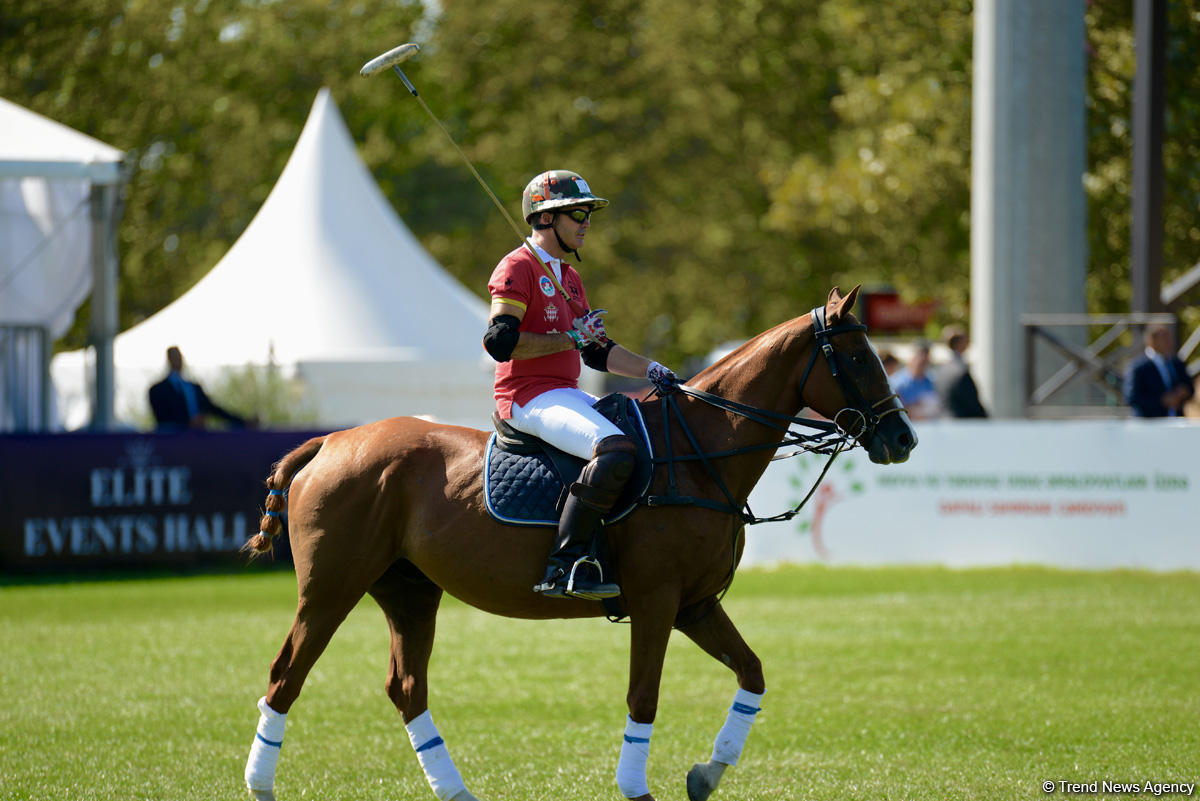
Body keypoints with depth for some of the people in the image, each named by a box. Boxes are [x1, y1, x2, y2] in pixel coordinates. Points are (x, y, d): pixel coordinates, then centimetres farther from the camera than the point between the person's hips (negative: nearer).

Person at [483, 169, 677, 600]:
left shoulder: (569, 278, 23)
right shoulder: (517, 269, -7)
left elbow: (598, 351, 25)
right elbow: (500, 341, -19)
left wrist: (652, 371, 11)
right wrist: (570, 339, -14)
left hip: (567, 396, 10)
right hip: (530, 399, -10)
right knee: (616, 450, -31)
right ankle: (564, 566, -33)